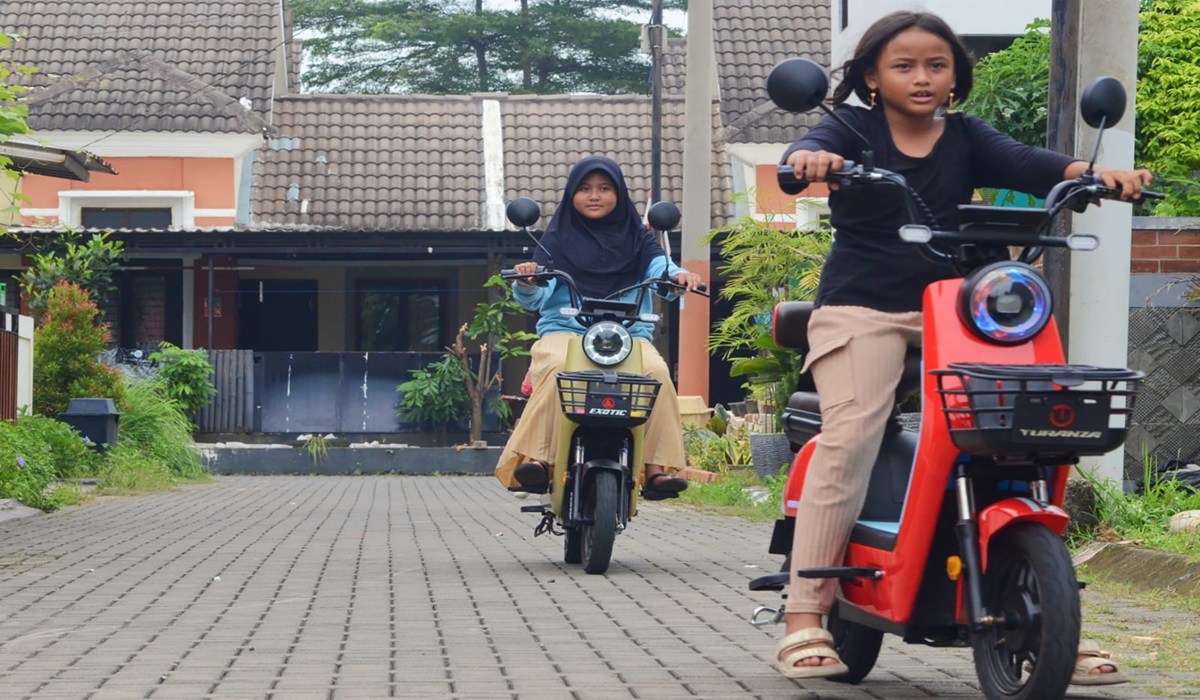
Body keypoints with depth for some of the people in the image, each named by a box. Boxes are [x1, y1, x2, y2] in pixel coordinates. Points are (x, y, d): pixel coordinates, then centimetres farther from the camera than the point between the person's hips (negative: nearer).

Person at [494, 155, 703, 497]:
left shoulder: (636, 237, 17)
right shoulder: (558, 237, 13)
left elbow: (659, 266, 0)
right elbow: (536, 296, 2)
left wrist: (678, 275, -23)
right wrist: (527, 283, -22)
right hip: (564, 331, -1)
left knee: (656, 372, -29)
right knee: (558, 369, -35)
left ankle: (655, 467, -30)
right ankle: (539, 458, -41)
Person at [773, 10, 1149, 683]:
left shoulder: (967, 138, 10)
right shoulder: (853, 129, 4)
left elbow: (1023, 162, -7)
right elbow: (813, 148, -17)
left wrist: (1091, 171, -28)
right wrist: (809, 158, -43)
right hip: (862, 308, -3)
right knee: (850, 434, -24)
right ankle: (805, 619, -22)